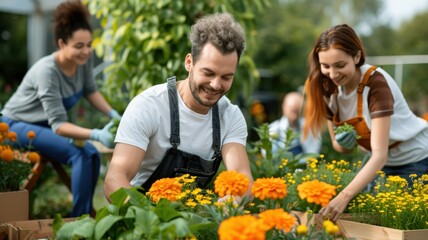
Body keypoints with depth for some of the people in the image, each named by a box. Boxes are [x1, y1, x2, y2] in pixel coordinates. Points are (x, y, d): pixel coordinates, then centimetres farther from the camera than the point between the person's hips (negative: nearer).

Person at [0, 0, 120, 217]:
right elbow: (58, 124, -36)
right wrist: (97, 134, -48)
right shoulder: (47, 71, -33)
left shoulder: (84, 60, -13)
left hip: (45, 126, 7)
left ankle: (82, 217, -1)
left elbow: (90, 91, 7)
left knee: (91, 154, -12)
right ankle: (80, 220, -17)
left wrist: (113, 115, -7)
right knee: (79, 154, -25)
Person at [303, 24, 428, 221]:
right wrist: (343, 143, -24)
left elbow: (380, 155, -36)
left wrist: (344, 196, -46)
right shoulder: (328, 89, -12)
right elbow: (339, 145, 0)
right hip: (380, 164, 5)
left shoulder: (376, 82, -30)